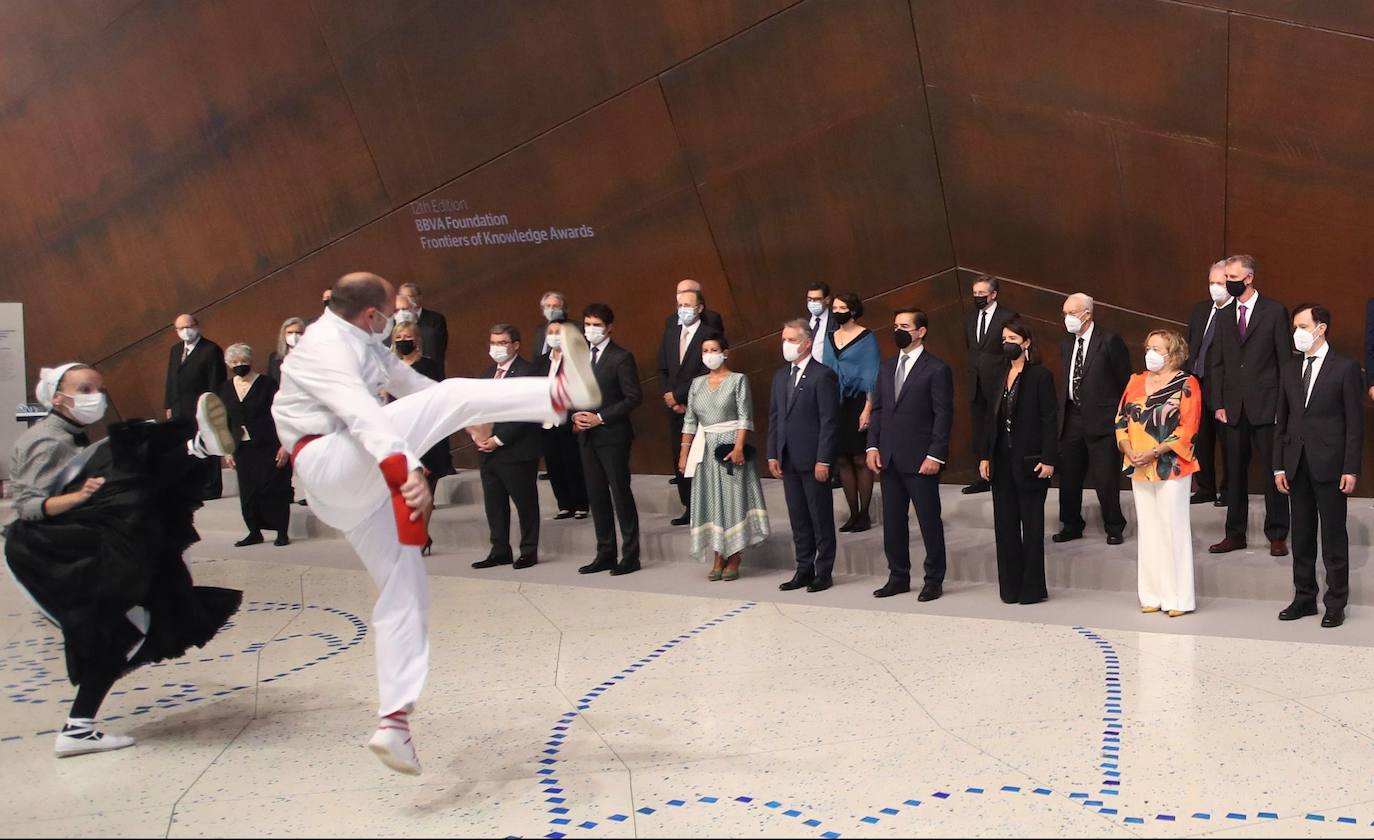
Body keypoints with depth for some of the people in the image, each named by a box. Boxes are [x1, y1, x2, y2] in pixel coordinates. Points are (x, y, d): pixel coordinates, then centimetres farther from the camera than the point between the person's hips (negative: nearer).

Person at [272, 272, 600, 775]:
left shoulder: (362, 345, 18)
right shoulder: (326, 348, -13)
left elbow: (407, 382, 31)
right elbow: (361, 412, -31)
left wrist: (470, 417, 38)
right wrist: (405, 469, -47)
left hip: (365, 487, 10)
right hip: (331, 466, -10)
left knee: (404, 594, 5)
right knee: (452, 396, -23)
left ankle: (394, 721, 5)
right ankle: (559, 393, -34)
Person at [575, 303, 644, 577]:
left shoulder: (621, 358, -9)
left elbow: (634, 397, -13)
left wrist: (600, 418, -16)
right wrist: (576, 416, -2)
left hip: (613, 435, -6)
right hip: (587, 436, 7)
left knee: (621, 494, -1)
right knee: (597, 495, 10)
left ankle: (630, 556, 6)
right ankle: (605, 554, 19)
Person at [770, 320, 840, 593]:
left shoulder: (823, 376, -10)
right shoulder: (781, 375, 13)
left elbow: (830, 422, -13)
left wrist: (823, 460, -16)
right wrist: (773, 454, 7)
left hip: (813, 460, -7)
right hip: (788, 460, 7)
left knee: (821, 518, 3)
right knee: (798, 519, 12)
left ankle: (824, 573, 11)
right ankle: (804, 570, 21)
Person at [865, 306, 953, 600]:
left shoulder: (937, 369, -6)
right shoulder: (886, 368, 13)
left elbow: (943, 415, -10)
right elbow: (877, 409, 14)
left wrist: (935, 455, -16)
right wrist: (873, 446, 3)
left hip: (921, 460, -6)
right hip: (889, 459, 6)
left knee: (929, 520, 3)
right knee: (892, 521, 10)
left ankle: (934, 580, 15)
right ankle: (898, 577, 21)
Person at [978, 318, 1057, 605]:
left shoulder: (1040, 376, -7)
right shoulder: (998, 376, 10)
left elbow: (1050, 419, -10)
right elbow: (992, 418, 11)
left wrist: (1048, 459, -16)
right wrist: (984, 456, 5)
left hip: (1030, 460, -6)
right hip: (1001, 460, 6)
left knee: (1031, 524, 4)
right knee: (1005, 524, 8)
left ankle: (1032, 588, 12)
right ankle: (1010, 586, 16)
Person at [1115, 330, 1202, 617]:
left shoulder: (1186, 384, -4)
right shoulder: (1136, 381, 13)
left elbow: (1188, 429, -11)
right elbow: (1121, 419, 11)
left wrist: (1154, 452, -18)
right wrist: (1129, 450, -6)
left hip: (1171, 467, -5)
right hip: (1138, 468, 5)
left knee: (1173, 529, -3)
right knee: (1147, 529, 9)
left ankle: (1178, 598, 5)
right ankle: (1153, 595, 15)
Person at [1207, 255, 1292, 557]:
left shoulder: (1275, 311, -3)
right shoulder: (1225, 315, 9)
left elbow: (1285, 360, -3)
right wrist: (1219, 404, 4)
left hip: (1266, 405, -4)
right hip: (1233, 407, 4)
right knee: (1235, 472, 9)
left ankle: (1277, 535, 12)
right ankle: (1235, 534, 18)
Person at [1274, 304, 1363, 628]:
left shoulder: (1345, 368, -4)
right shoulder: (1290, 370, 11)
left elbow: (1355, 422, -6)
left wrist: (1351, 469, -11)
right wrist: (1279, 466, 6)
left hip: (1329, 464, -5)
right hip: (1297, 465, 5)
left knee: (1333, 536, 2)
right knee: (1302, 535, 10)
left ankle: (1335, 604, 10)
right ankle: (1304, 598, 19)